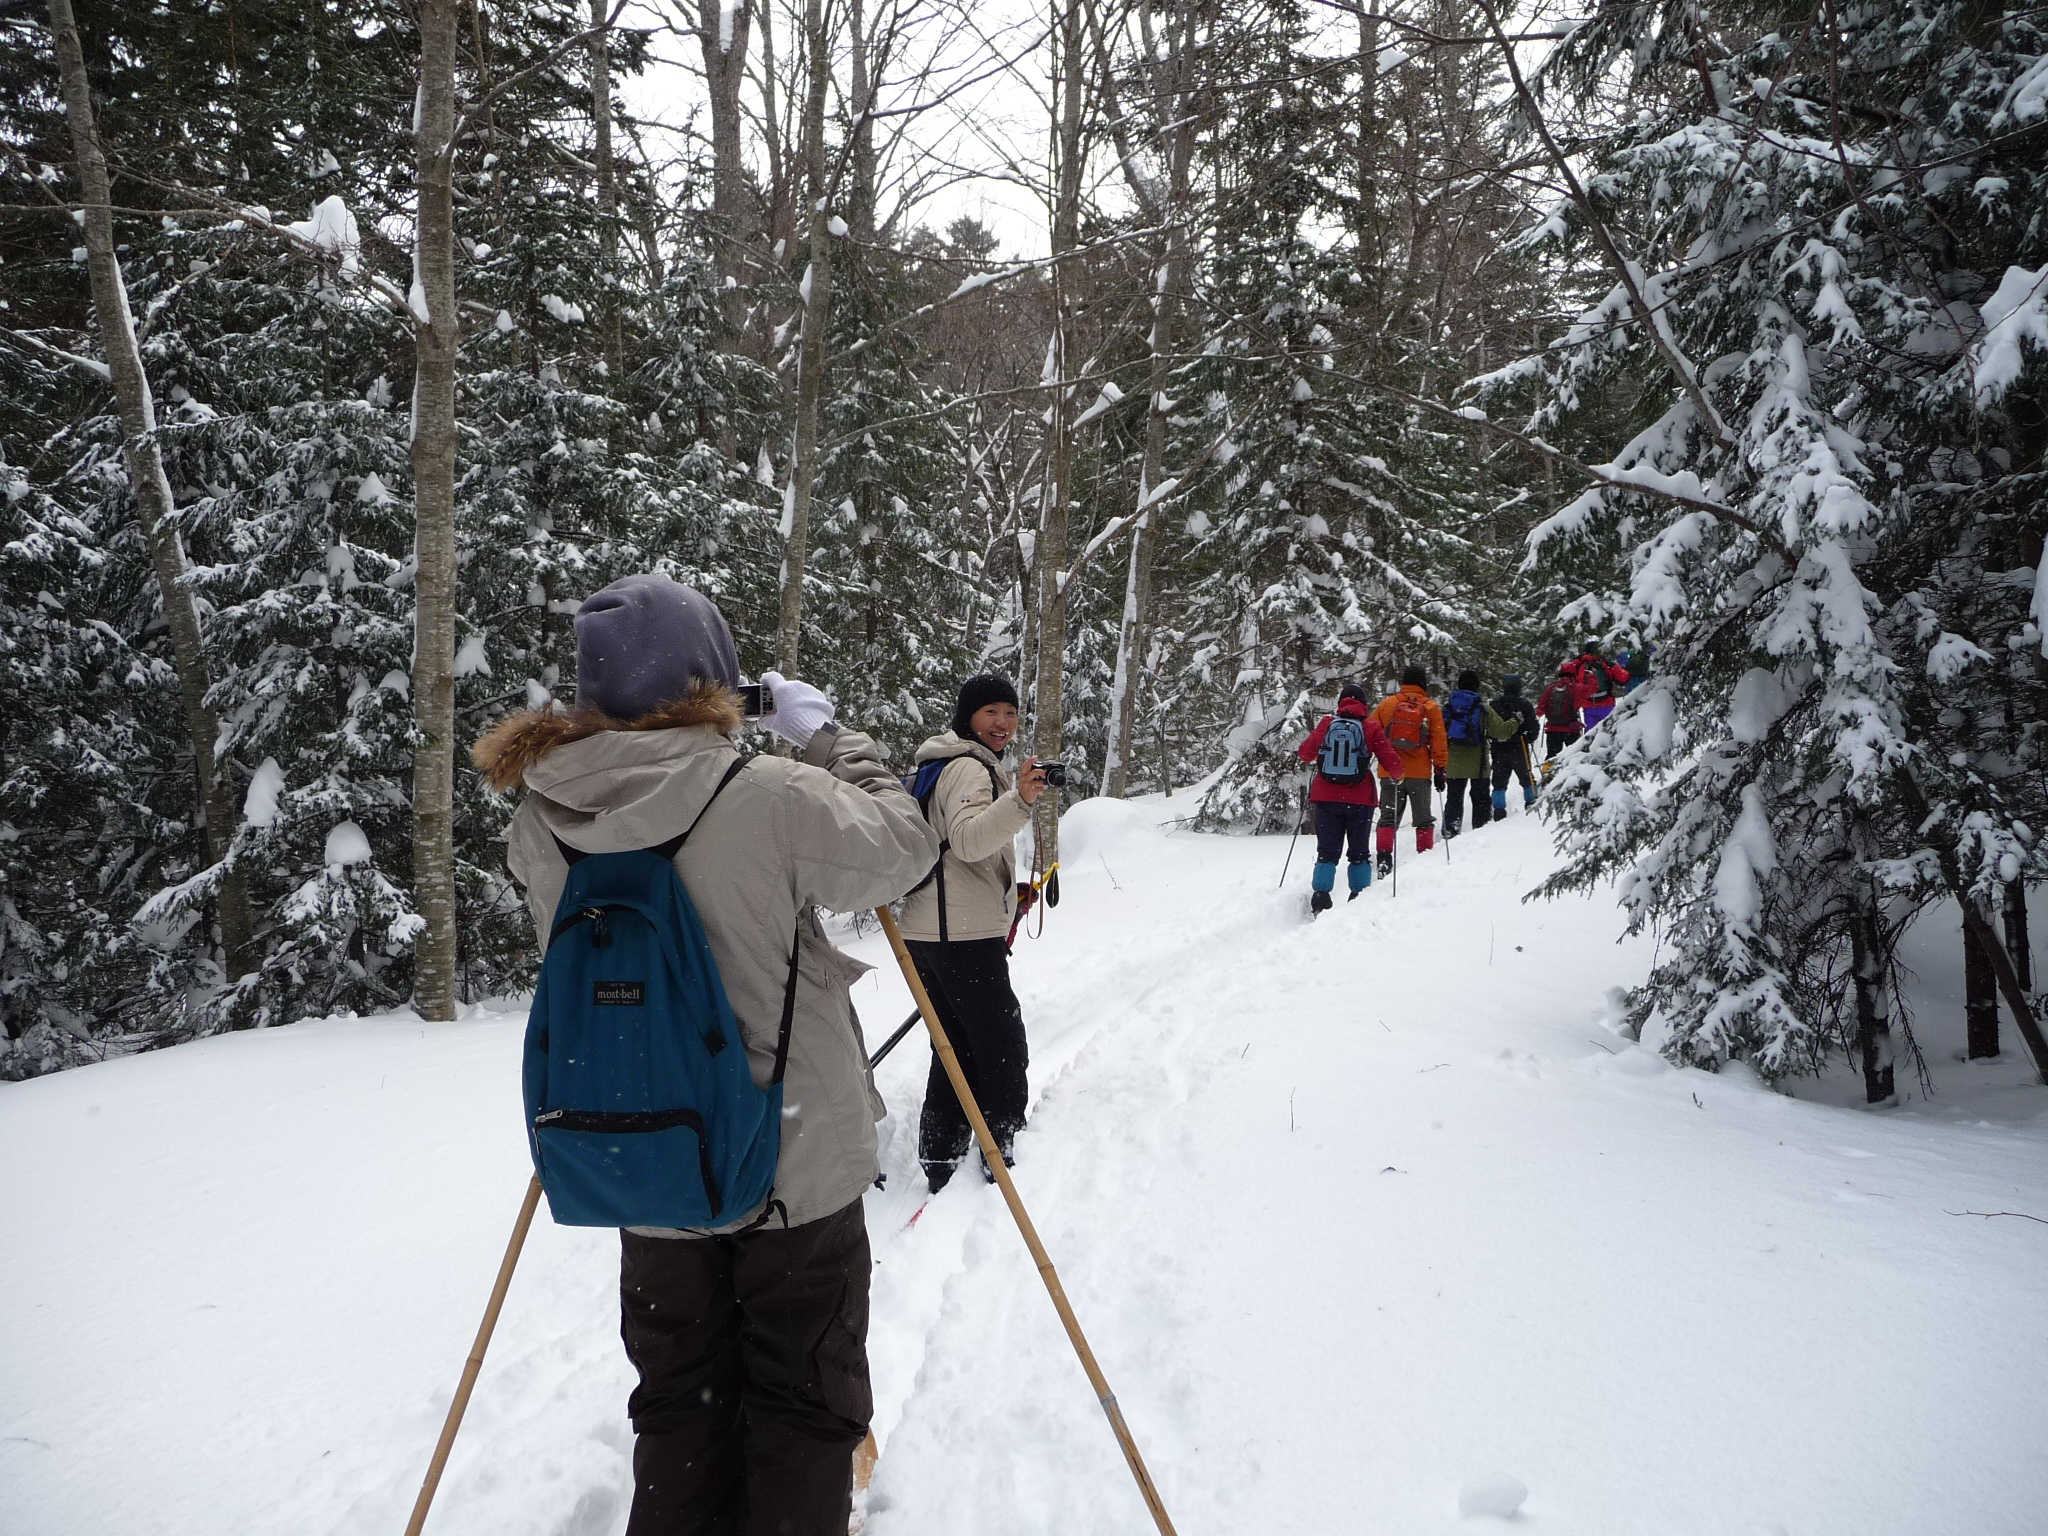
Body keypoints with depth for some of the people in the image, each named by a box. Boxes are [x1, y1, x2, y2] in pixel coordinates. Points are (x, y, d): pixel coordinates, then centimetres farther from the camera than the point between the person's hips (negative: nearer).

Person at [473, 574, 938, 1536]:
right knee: (806, 1397, 17)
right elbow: (904, 847, -10)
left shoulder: (540, 823, -10)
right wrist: (825, 735, 2)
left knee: (680, 1401, 23)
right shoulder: (774, 798, -25)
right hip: (795, 1164, -4)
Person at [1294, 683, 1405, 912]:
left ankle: (1320, 898, -2)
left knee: (1327, 851, 9)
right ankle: (1359, 899, 10)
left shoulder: (1326, 724, -1)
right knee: (1359, 852, 13)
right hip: (1360, 799, -1)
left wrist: (1299, 752, 30)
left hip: (1326, 798, 1)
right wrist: (1397, 776, 18)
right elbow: (1391, 761, -4)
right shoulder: (1371, 727, -4)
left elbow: (1306, 753, 6)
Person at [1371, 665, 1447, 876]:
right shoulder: (1431, 708, 0)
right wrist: (1440, 769, 4)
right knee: (1423, 819, 12)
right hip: (1420, 772, 0)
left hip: (1391, 771, 1)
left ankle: (1384, 857, -8)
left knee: (1388, 817, 6)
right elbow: (1438, 741, 0)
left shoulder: (1387, 703, 2)